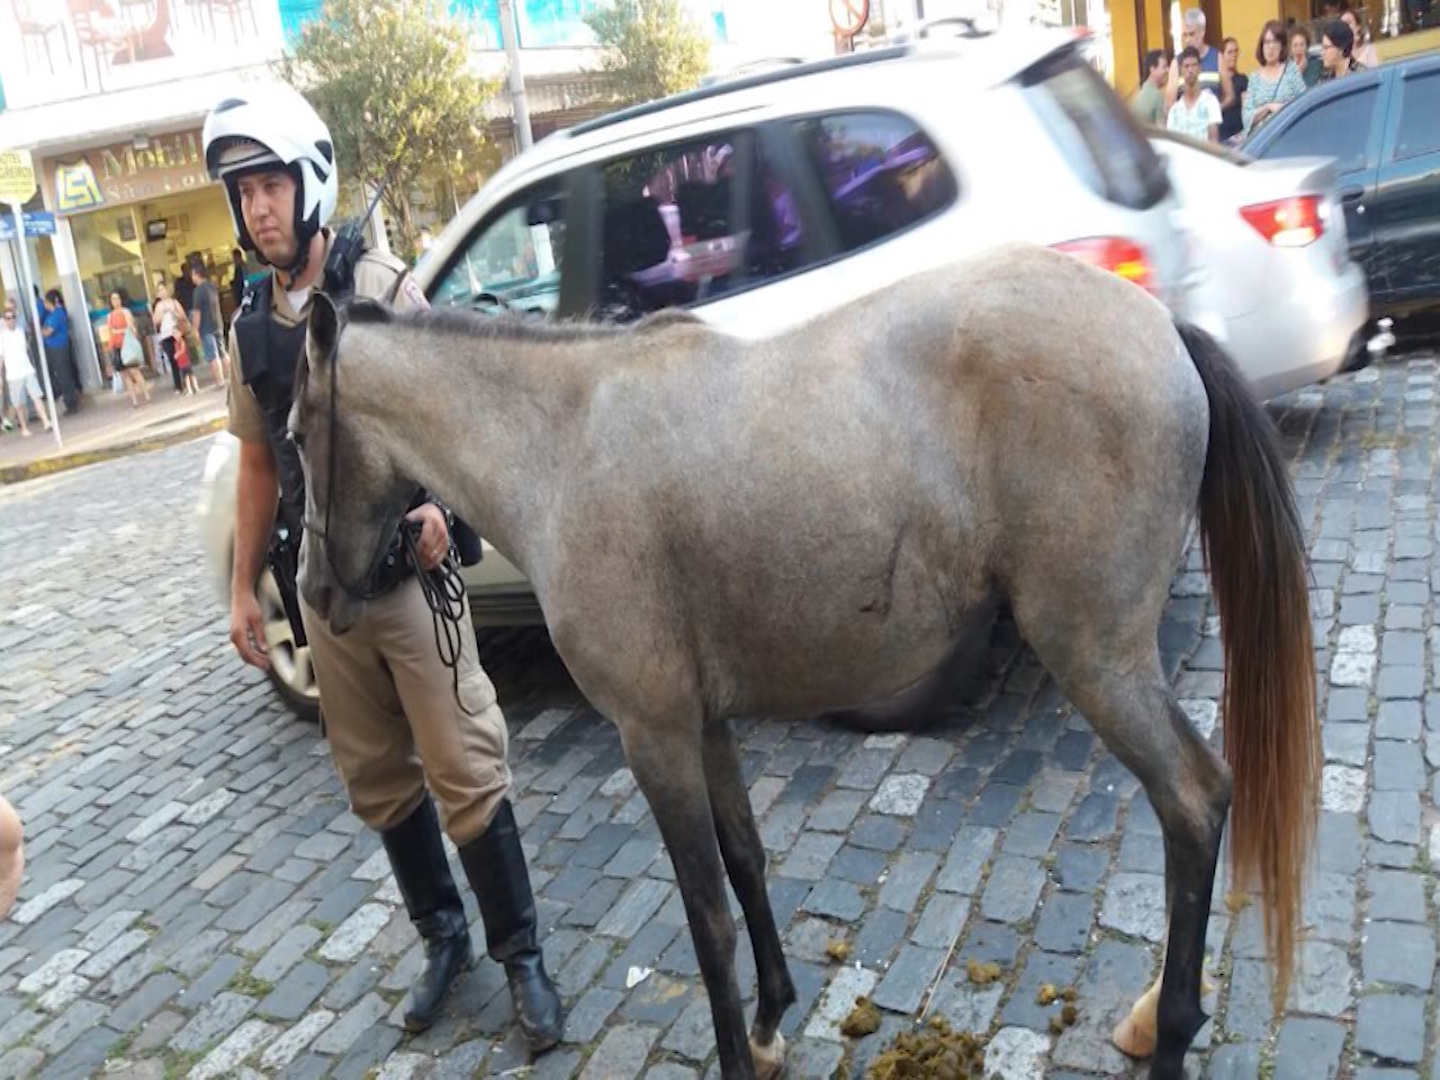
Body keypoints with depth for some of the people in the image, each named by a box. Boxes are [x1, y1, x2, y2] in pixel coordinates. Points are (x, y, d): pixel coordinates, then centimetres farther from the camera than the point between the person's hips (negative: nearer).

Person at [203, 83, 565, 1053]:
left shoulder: (383, 290, -8)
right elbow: (260, 465, 15)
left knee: (466, 775, -2)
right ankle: (442, 937, 32)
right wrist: (245, 589, 15)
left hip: (410, 573, -5)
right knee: (379, 782, 14)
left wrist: (436, 503, -28)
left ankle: (521, 955, 14)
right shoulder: (250, 327, 8)